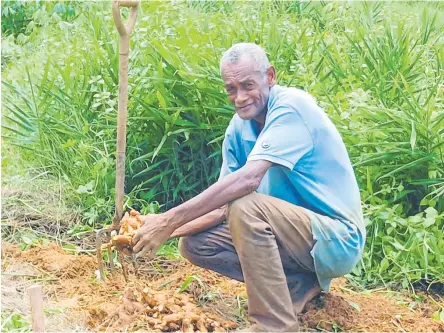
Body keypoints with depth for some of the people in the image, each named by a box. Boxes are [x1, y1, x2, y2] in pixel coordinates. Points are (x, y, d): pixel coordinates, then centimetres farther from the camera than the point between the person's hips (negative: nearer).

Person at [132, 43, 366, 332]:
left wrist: (170, 220, -33)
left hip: (337, 240, -8)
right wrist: (169, 229, -13)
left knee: (245, 207, -31)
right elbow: (222, 206, 2)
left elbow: (248, 178, -33)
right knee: (194, 243, 0)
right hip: (295, 231, 8)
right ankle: (302, 284, 2)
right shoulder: (239, 128, 3)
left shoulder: (291, 105, -20)